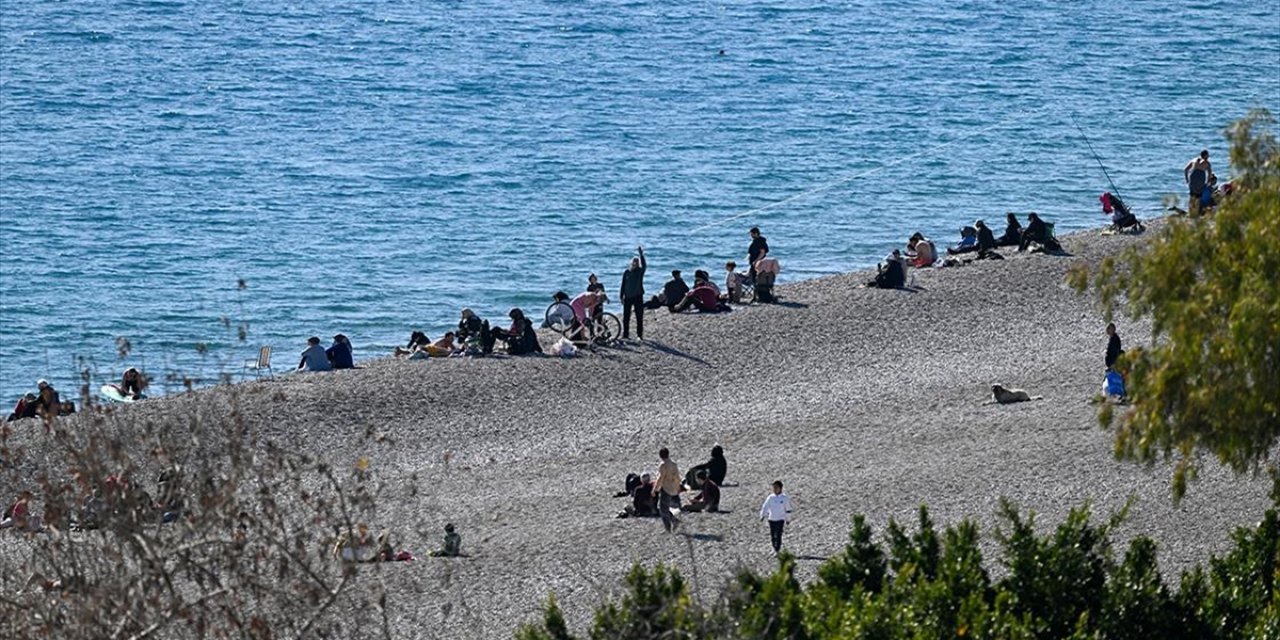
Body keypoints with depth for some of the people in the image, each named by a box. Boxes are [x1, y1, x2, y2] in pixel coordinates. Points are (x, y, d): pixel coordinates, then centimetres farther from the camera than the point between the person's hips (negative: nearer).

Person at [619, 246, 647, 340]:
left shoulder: (640, 271, -2)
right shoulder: (626, 272, 5)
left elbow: (644, 265, -24)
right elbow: (623, 285, 9)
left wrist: (641, 254, -35)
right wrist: (621, 296, 6)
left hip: (638, 297, -2)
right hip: (628, 297, 2)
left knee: (639, 317, 0)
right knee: (626, 318, 5)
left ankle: (639, 335, 6)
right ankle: (625, 334, 12)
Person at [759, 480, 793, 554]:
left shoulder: (784, 498, -2)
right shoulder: (770, 497, 3)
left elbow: (788, 509, 6)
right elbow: (765, 507, -2)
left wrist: (788, 519, 12)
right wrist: (763, 515, -17)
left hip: (780, 520, -3)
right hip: (771, 519, 3)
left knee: (778, 536, -10)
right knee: (773, 536, 9)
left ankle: (778, 550, -5)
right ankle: (774, 548, 29)